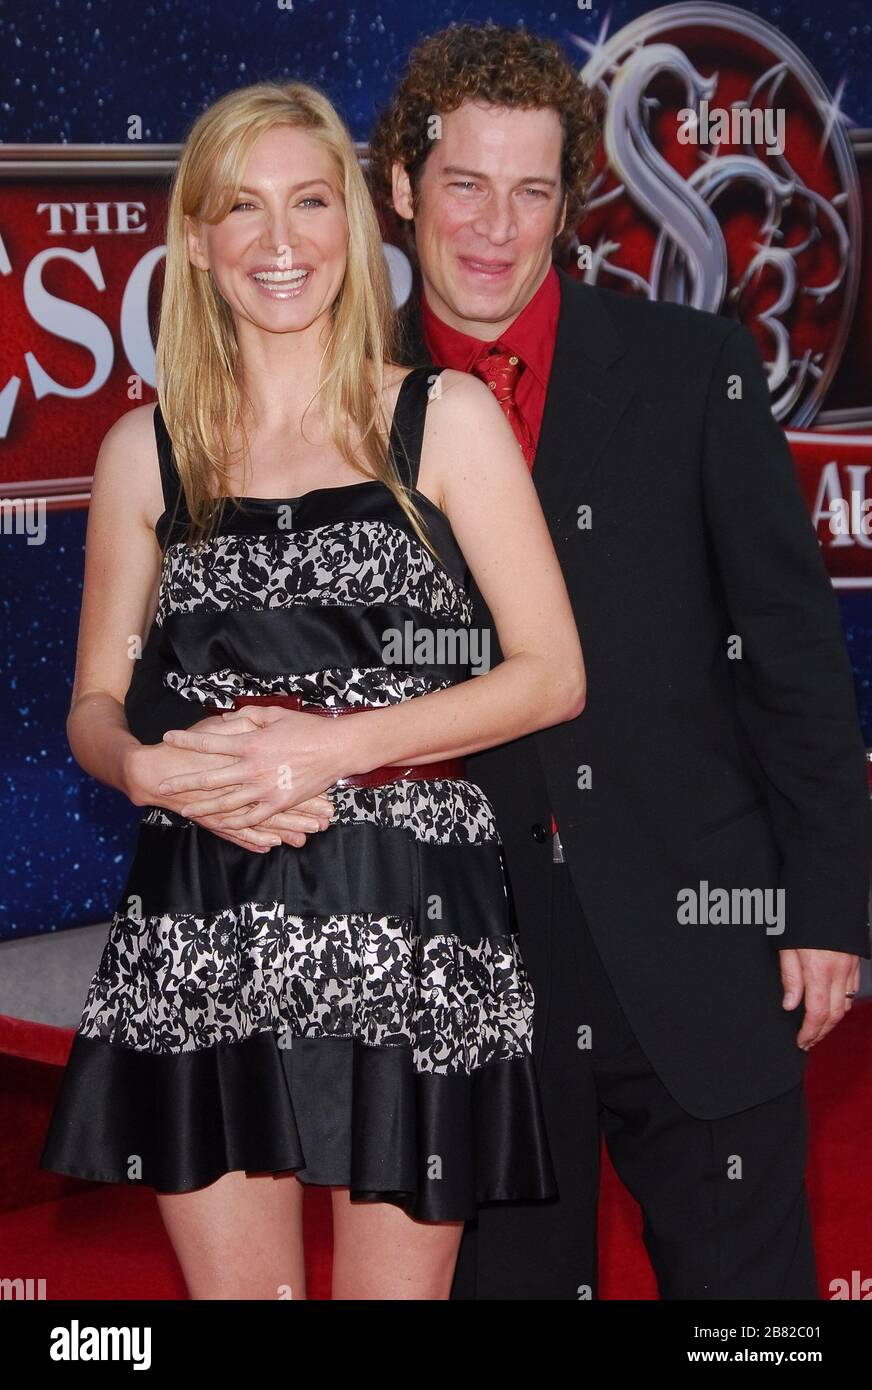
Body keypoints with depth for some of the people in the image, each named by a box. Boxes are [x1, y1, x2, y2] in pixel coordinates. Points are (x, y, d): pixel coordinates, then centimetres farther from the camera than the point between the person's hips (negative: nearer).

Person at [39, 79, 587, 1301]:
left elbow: (552, 674, -1)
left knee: (394, 1287, 2)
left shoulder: (445, 419, 4)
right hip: (202, 931, 2)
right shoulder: (147, 450, 10)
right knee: (232, 1287, 7)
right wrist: (149, 766, -10)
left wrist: (333, 744, -12)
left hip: (407, 918, -2)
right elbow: (94, 705, 14)